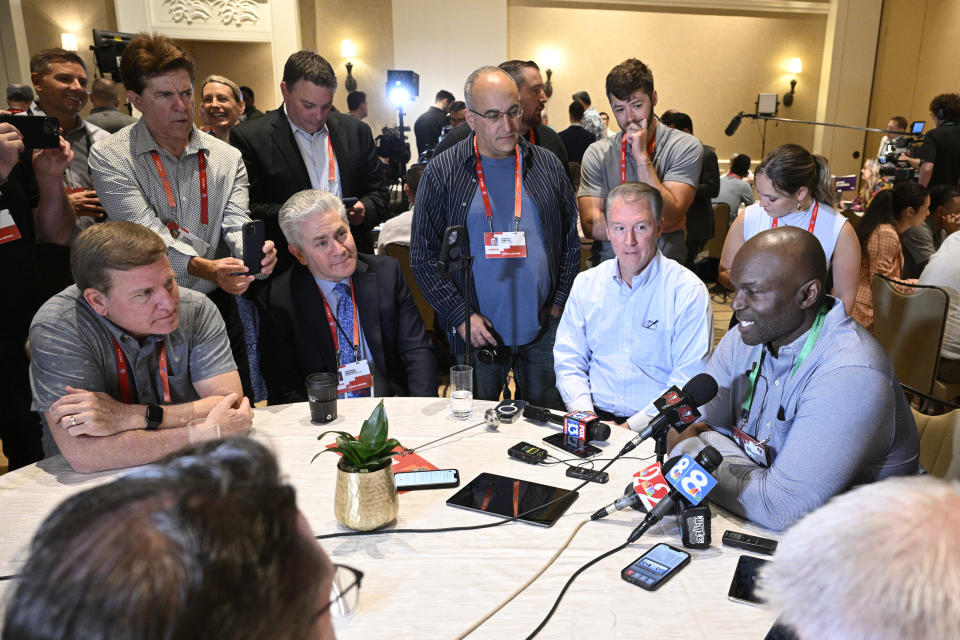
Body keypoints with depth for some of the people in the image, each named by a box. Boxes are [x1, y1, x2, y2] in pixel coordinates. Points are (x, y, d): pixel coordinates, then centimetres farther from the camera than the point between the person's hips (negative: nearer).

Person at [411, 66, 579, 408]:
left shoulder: (548, 166, 5)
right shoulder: (442, 172, -3)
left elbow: (571, 242, 9)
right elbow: (423, 257, -3)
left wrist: (559, 305, 1)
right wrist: (460, 316, -10)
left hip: (544, 331, 2)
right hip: (476, 333, -2)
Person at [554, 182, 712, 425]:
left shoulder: (689, 291, -3)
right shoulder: (586, 284, 10)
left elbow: (689, 378, -8)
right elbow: (568, 361, 10)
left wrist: (633, 426, -17)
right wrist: (584, 412, -8)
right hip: (596, 415, 3)